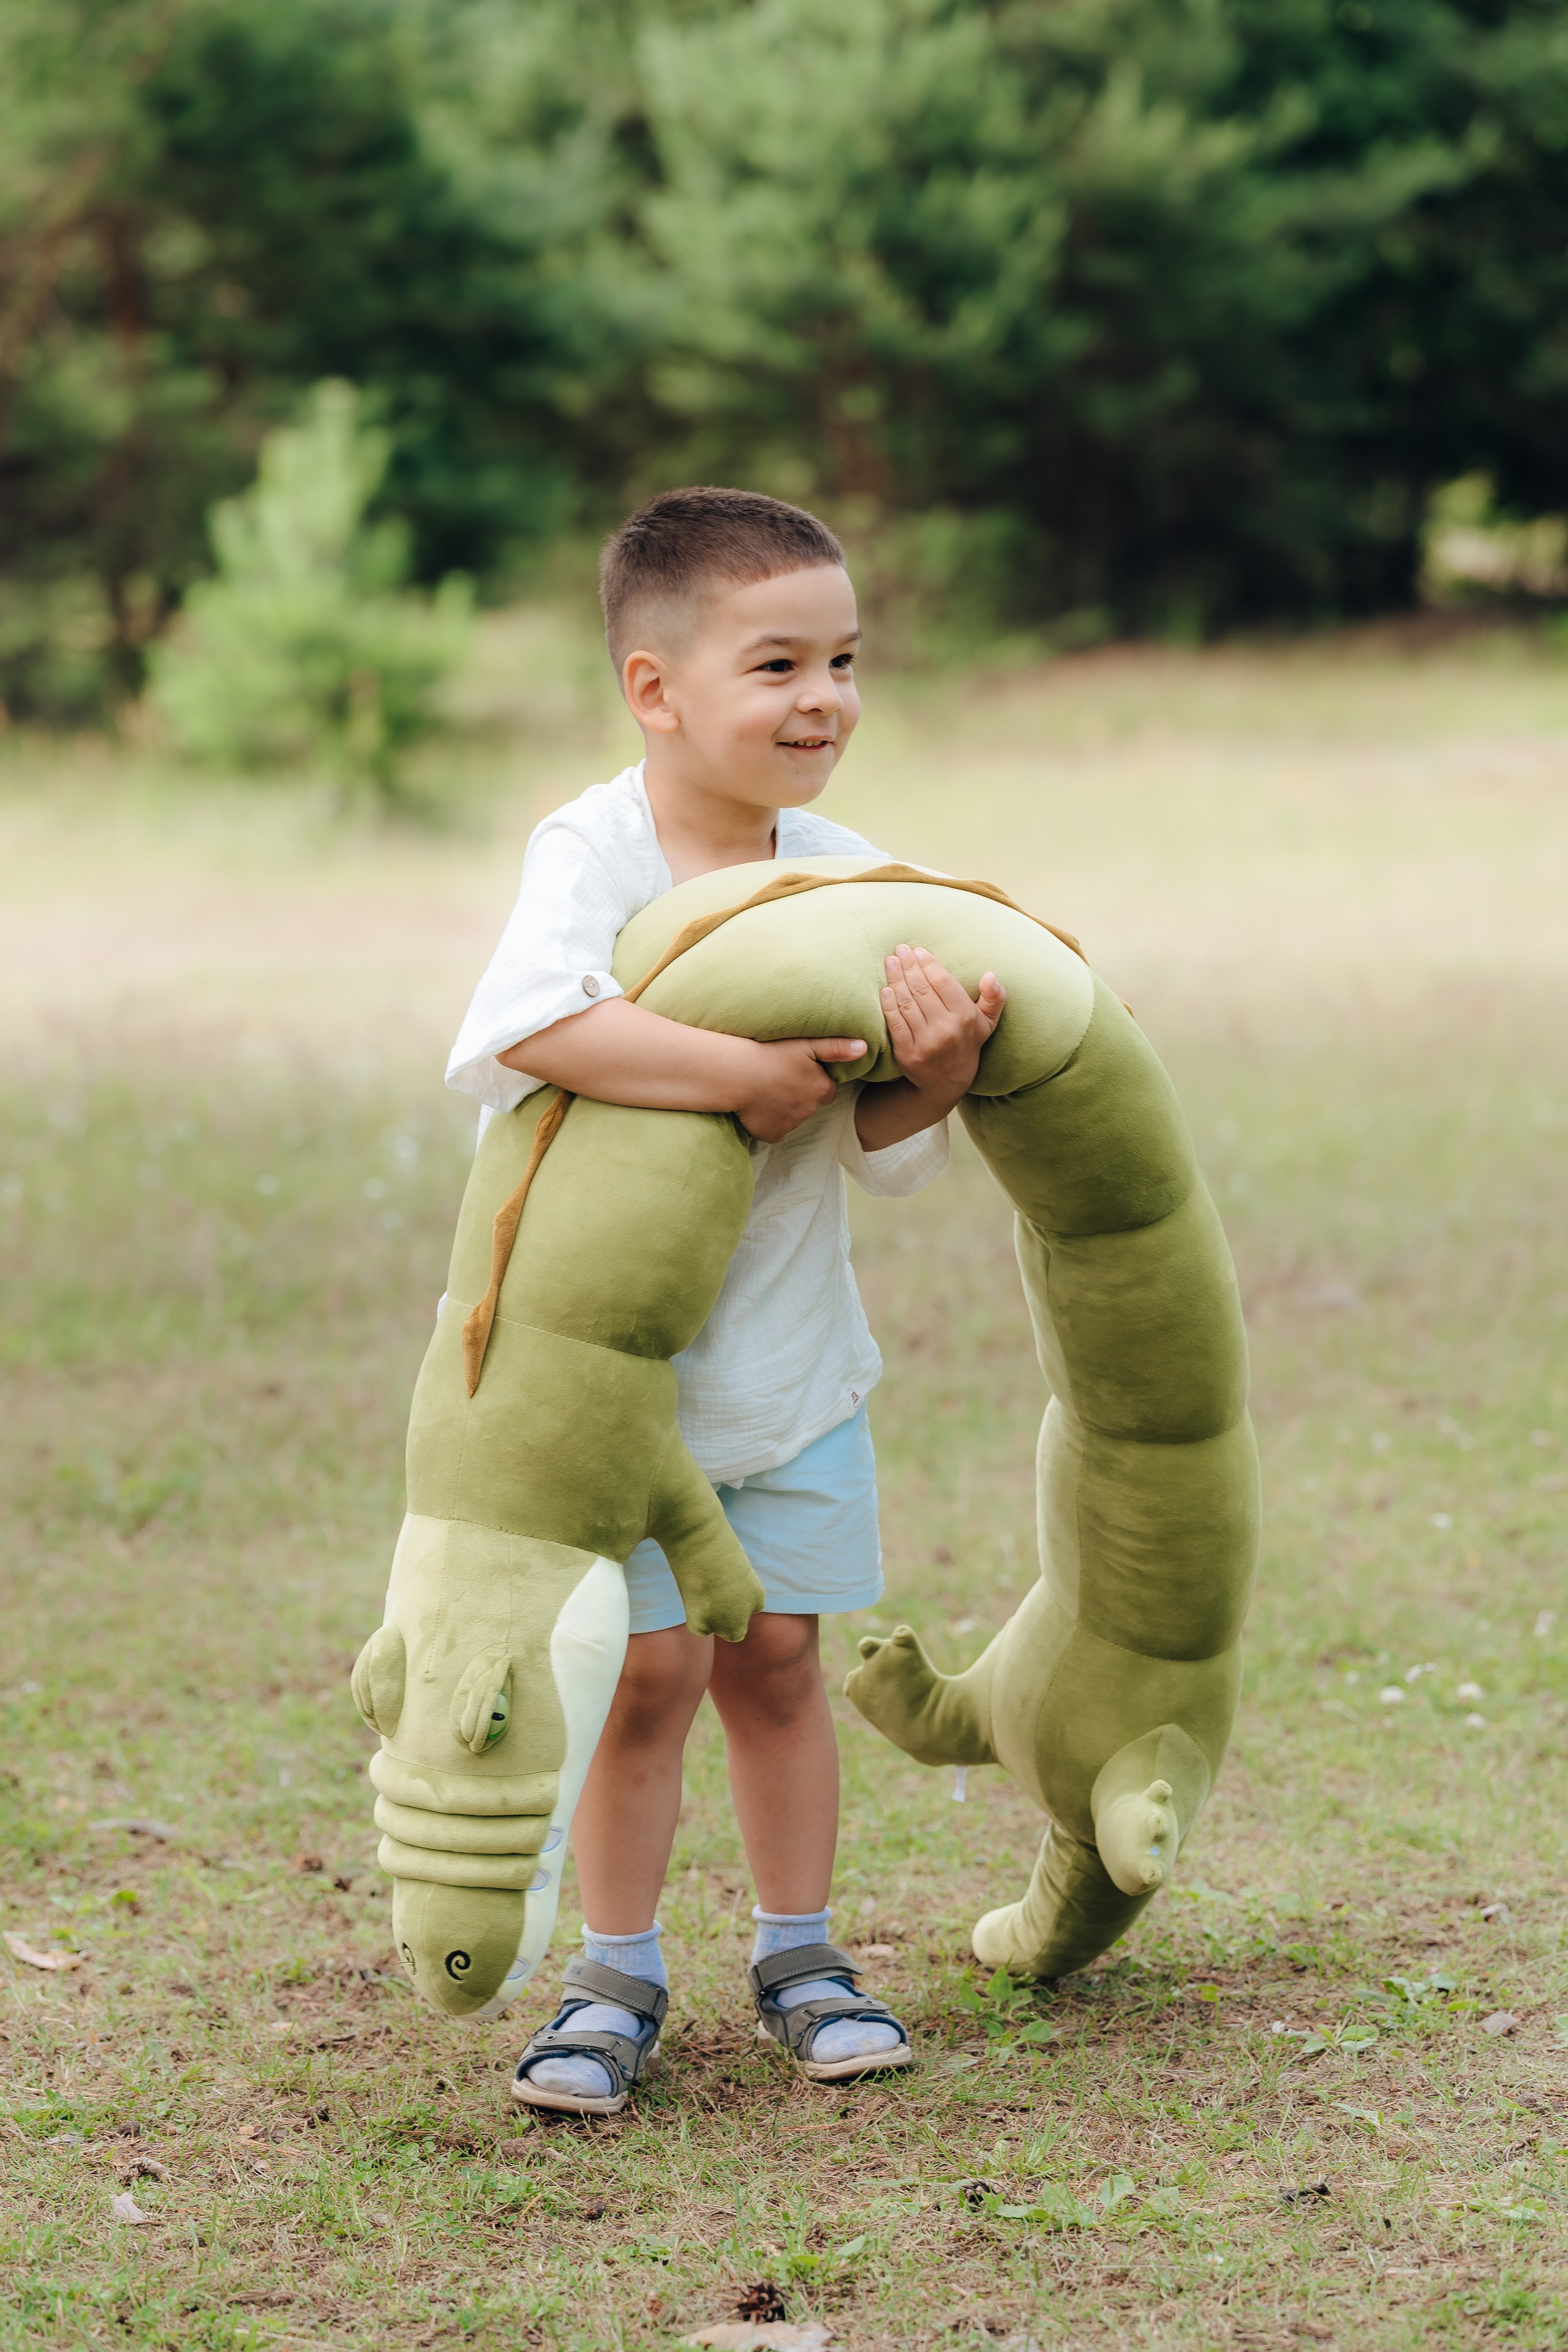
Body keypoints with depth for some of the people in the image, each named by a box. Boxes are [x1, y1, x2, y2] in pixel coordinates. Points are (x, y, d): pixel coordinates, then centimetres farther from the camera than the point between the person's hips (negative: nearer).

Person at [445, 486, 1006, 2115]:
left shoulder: (847, 876, -3)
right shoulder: (593, 853, -17)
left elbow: (894, 1158, -3)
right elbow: (524, 1027, -39)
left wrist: (936, 1070, -26)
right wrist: (753, 1077, -33)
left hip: (789, 1354, 4)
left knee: (776, 1657, 8)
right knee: (653, 1664, -4)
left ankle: (797, 1955, 24)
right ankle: (616, 1979, 13)